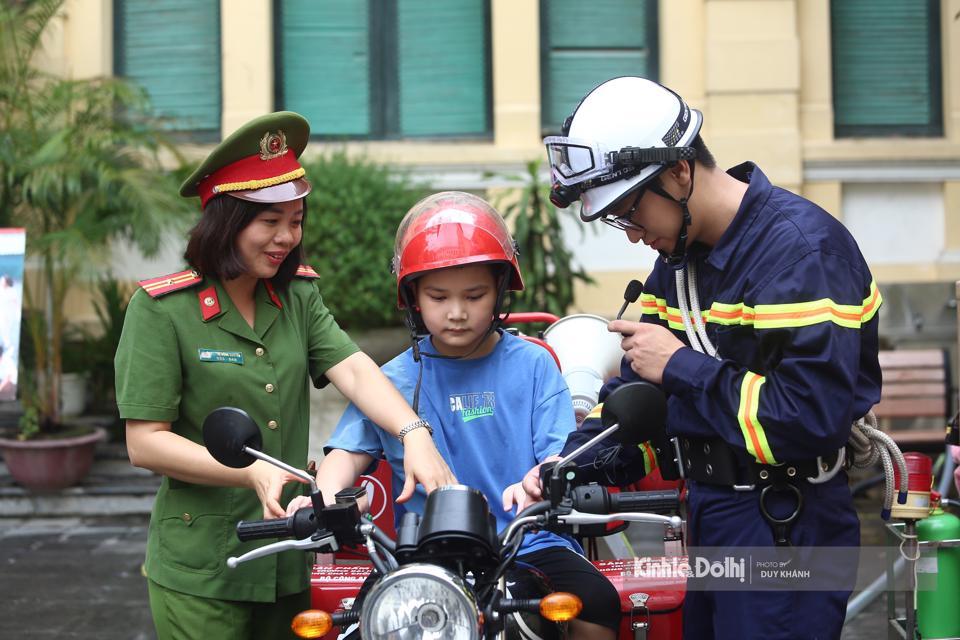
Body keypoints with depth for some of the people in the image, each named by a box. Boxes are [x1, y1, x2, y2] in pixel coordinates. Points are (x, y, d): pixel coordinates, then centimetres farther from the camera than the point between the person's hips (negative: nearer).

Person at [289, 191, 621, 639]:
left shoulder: (532, 364, 3)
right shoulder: (395, 380, 7)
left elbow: (562, 452, -3)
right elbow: (350, 451, 2)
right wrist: (324, 496, -21)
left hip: (528, 544, 0)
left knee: (596, 602, -25)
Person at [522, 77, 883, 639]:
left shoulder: (801, 246, -19)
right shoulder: (681, 256, 10)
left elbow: (813, 417, -27)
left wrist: (681, 367, -18)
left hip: (785, 533, -9)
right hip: (707, 519, 9)